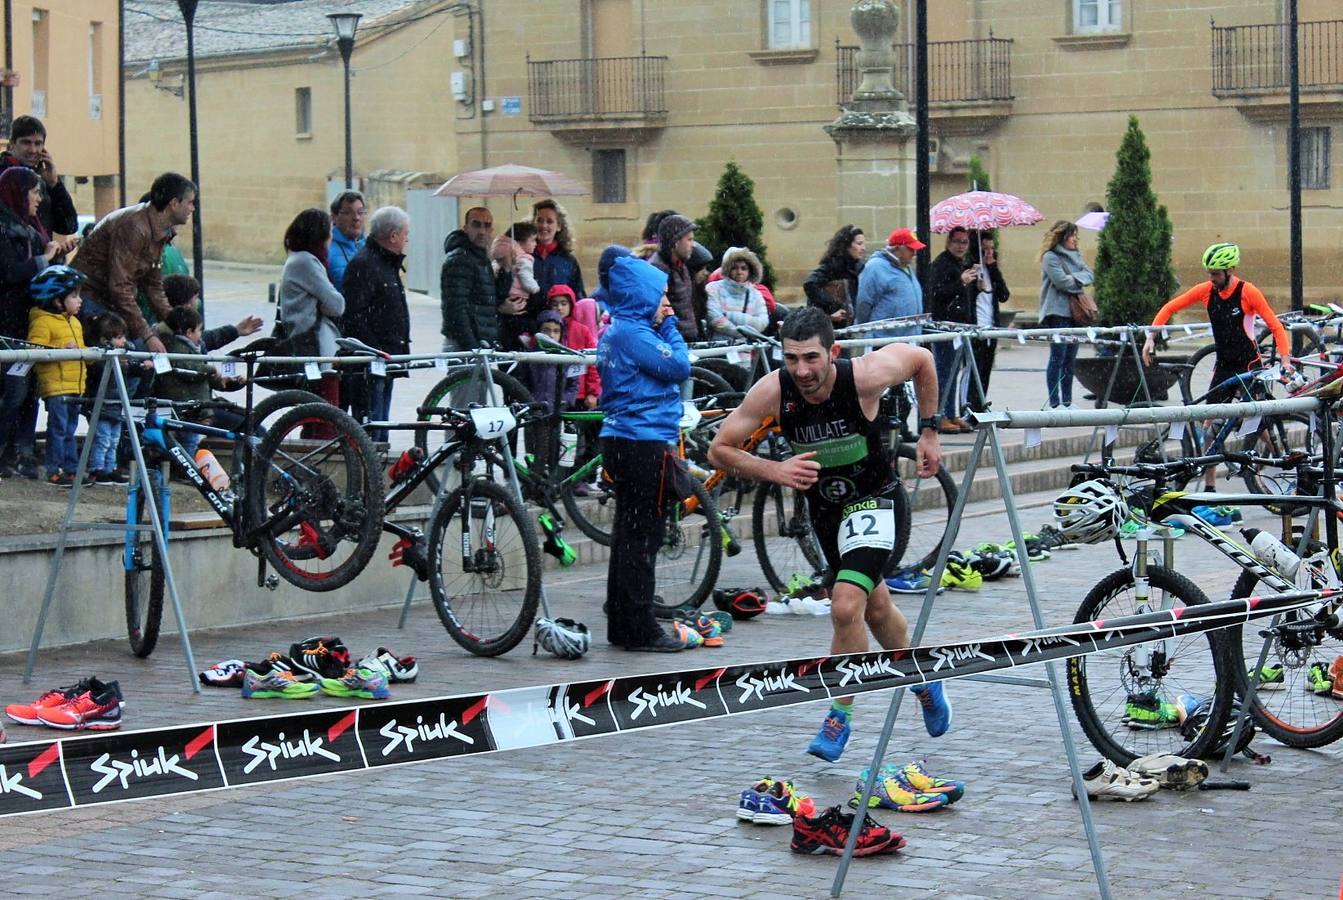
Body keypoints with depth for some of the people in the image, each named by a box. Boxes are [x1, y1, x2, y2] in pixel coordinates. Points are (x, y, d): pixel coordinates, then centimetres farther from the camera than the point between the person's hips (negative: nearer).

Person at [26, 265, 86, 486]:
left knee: (70, 431, 12)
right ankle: (55, 472, -5)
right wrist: (62, 349, -29)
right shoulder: (42, 322, -10)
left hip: (75, 386, 9)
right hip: (56, 386, -8)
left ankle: (71, 470, 17)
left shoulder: (74, 322, 20)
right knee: (58, 429, -8)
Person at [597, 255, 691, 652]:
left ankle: (622, 624, 18)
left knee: (629, 534, 14)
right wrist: (670, 326, -5)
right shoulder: (632, 332, -15)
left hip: (622, 441, 10)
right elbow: (679, 366, -14)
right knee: (643, 536, -6)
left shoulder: (615, 330, 16)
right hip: (643, 444, -10)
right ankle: (640, 628, -4)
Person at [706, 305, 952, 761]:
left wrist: (928, 431, -2)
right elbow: (719, 450, -16)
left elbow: (921, 358, -7)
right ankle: (924, 681, 47)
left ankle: (840, 716, -5)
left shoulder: (865, 376, -28)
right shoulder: (772, 390, -23)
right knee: (875, 606, 21)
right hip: (822, 504, 4)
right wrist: (774, 470, -31)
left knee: (846, 606, -22)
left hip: (872, 500, -4)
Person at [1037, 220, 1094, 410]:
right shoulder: (1050, 257, -7)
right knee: (1058, 357, -8)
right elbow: (1062, 282, -16)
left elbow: (1089, 275, 10)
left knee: (1070, 358, 10)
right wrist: (1080, 281, -1)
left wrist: (1075, 278, -8)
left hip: (1074, 312, 8)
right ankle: (1054, 403, -6)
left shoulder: (1074, 255, 18)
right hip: (1058, 313, -8)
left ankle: (1067, 401, 15)